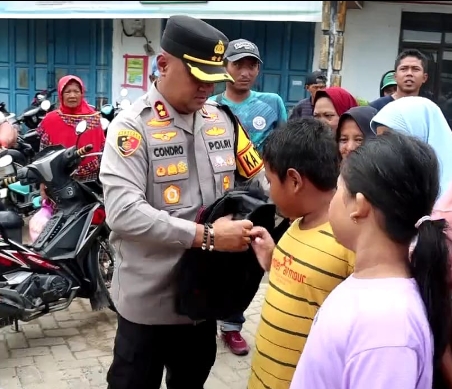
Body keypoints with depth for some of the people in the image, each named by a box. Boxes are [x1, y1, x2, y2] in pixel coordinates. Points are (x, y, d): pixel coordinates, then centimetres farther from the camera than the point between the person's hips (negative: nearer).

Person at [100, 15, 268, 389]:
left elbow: (259, 180, 9)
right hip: (148, 298, -5)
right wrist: (206, 236, -29)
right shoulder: (132, 126, -16)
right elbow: (123, 212, -28)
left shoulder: (224, 120, 3)